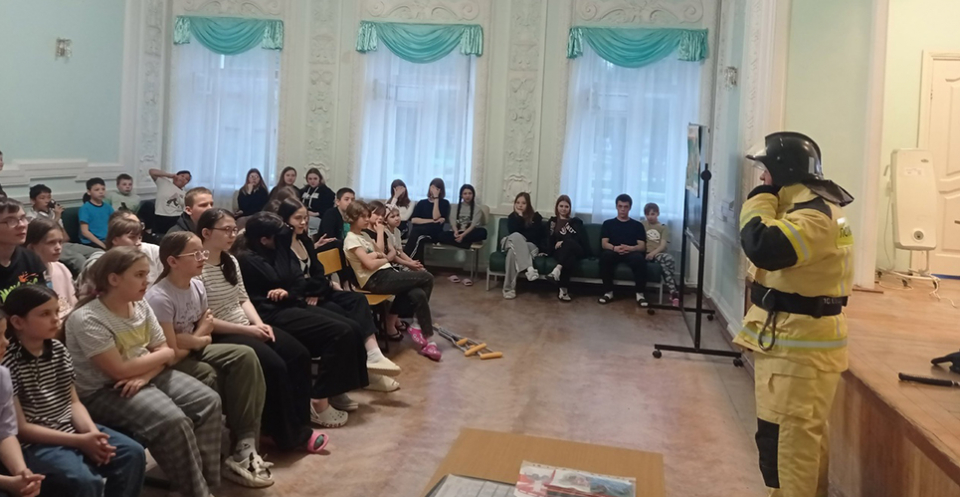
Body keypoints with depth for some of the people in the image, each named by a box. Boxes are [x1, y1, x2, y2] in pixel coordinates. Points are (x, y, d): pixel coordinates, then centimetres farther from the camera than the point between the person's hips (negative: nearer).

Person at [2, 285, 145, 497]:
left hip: (71, 429, 7)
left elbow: (73, 402, 9)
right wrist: (79, 441, -19)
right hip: (35, 444, -7)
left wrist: (93, 433, -11)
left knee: (132, 453, -8)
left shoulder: (58, 350, 6)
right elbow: (21, 428, -15)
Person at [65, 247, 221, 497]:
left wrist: (145, 376, -17)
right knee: (173, 421, -29)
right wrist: (163, 354, -10)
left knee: (208, 401, -10)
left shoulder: (141, 307, 2)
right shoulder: (87, 319, -21)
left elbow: (164, 351, 4)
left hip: (146, 377, 8)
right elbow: (120, 371, -24)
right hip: (102, 391, -7)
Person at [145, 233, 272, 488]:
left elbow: (206, 333, 6)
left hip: (193, 352, 7)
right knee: (210, 377, -29)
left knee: (245, 356, -15)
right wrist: (197, 338, -7)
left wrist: (191, 340, -14)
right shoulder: (159, 298, -24)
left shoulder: (197, 286, -2)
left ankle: (245, 442, -18)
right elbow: (170, 354, -23)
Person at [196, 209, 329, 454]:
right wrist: (246, 329, -17)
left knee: (299, 355, -8)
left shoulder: (231, 261, 10)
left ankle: (299, 425, 0)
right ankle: (290, 435, -8)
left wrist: (259, 323, -4)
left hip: (247, 327, 9)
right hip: (220, 336, -9)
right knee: (274, 365, -25)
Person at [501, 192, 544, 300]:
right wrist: (519, 216, -13)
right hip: (512, 243, 1)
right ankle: (529, 268, -55)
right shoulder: (512, 216, 10)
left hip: (531, 246, -1)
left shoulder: (536, 217, 4)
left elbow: (537, 235, -4)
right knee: (516, 236, -38)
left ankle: (509, 288, -45)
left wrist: (520, 239, -11)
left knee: (513, 251, -39)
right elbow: (513, 232, -9)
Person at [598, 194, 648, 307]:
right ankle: (608, 292, -27)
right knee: (605, 255, -37)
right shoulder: (608, 223, 17)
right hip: (613, 253, 0)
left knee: (639, 257, -37)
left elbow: (642, 246, 5)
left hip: (631, 253, 0)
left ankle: (640, 294, -29)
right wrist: (614, 248, -22)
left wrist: (631, 248, -19)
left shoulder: (637, 225, 17)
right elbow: (604, 244, 3)